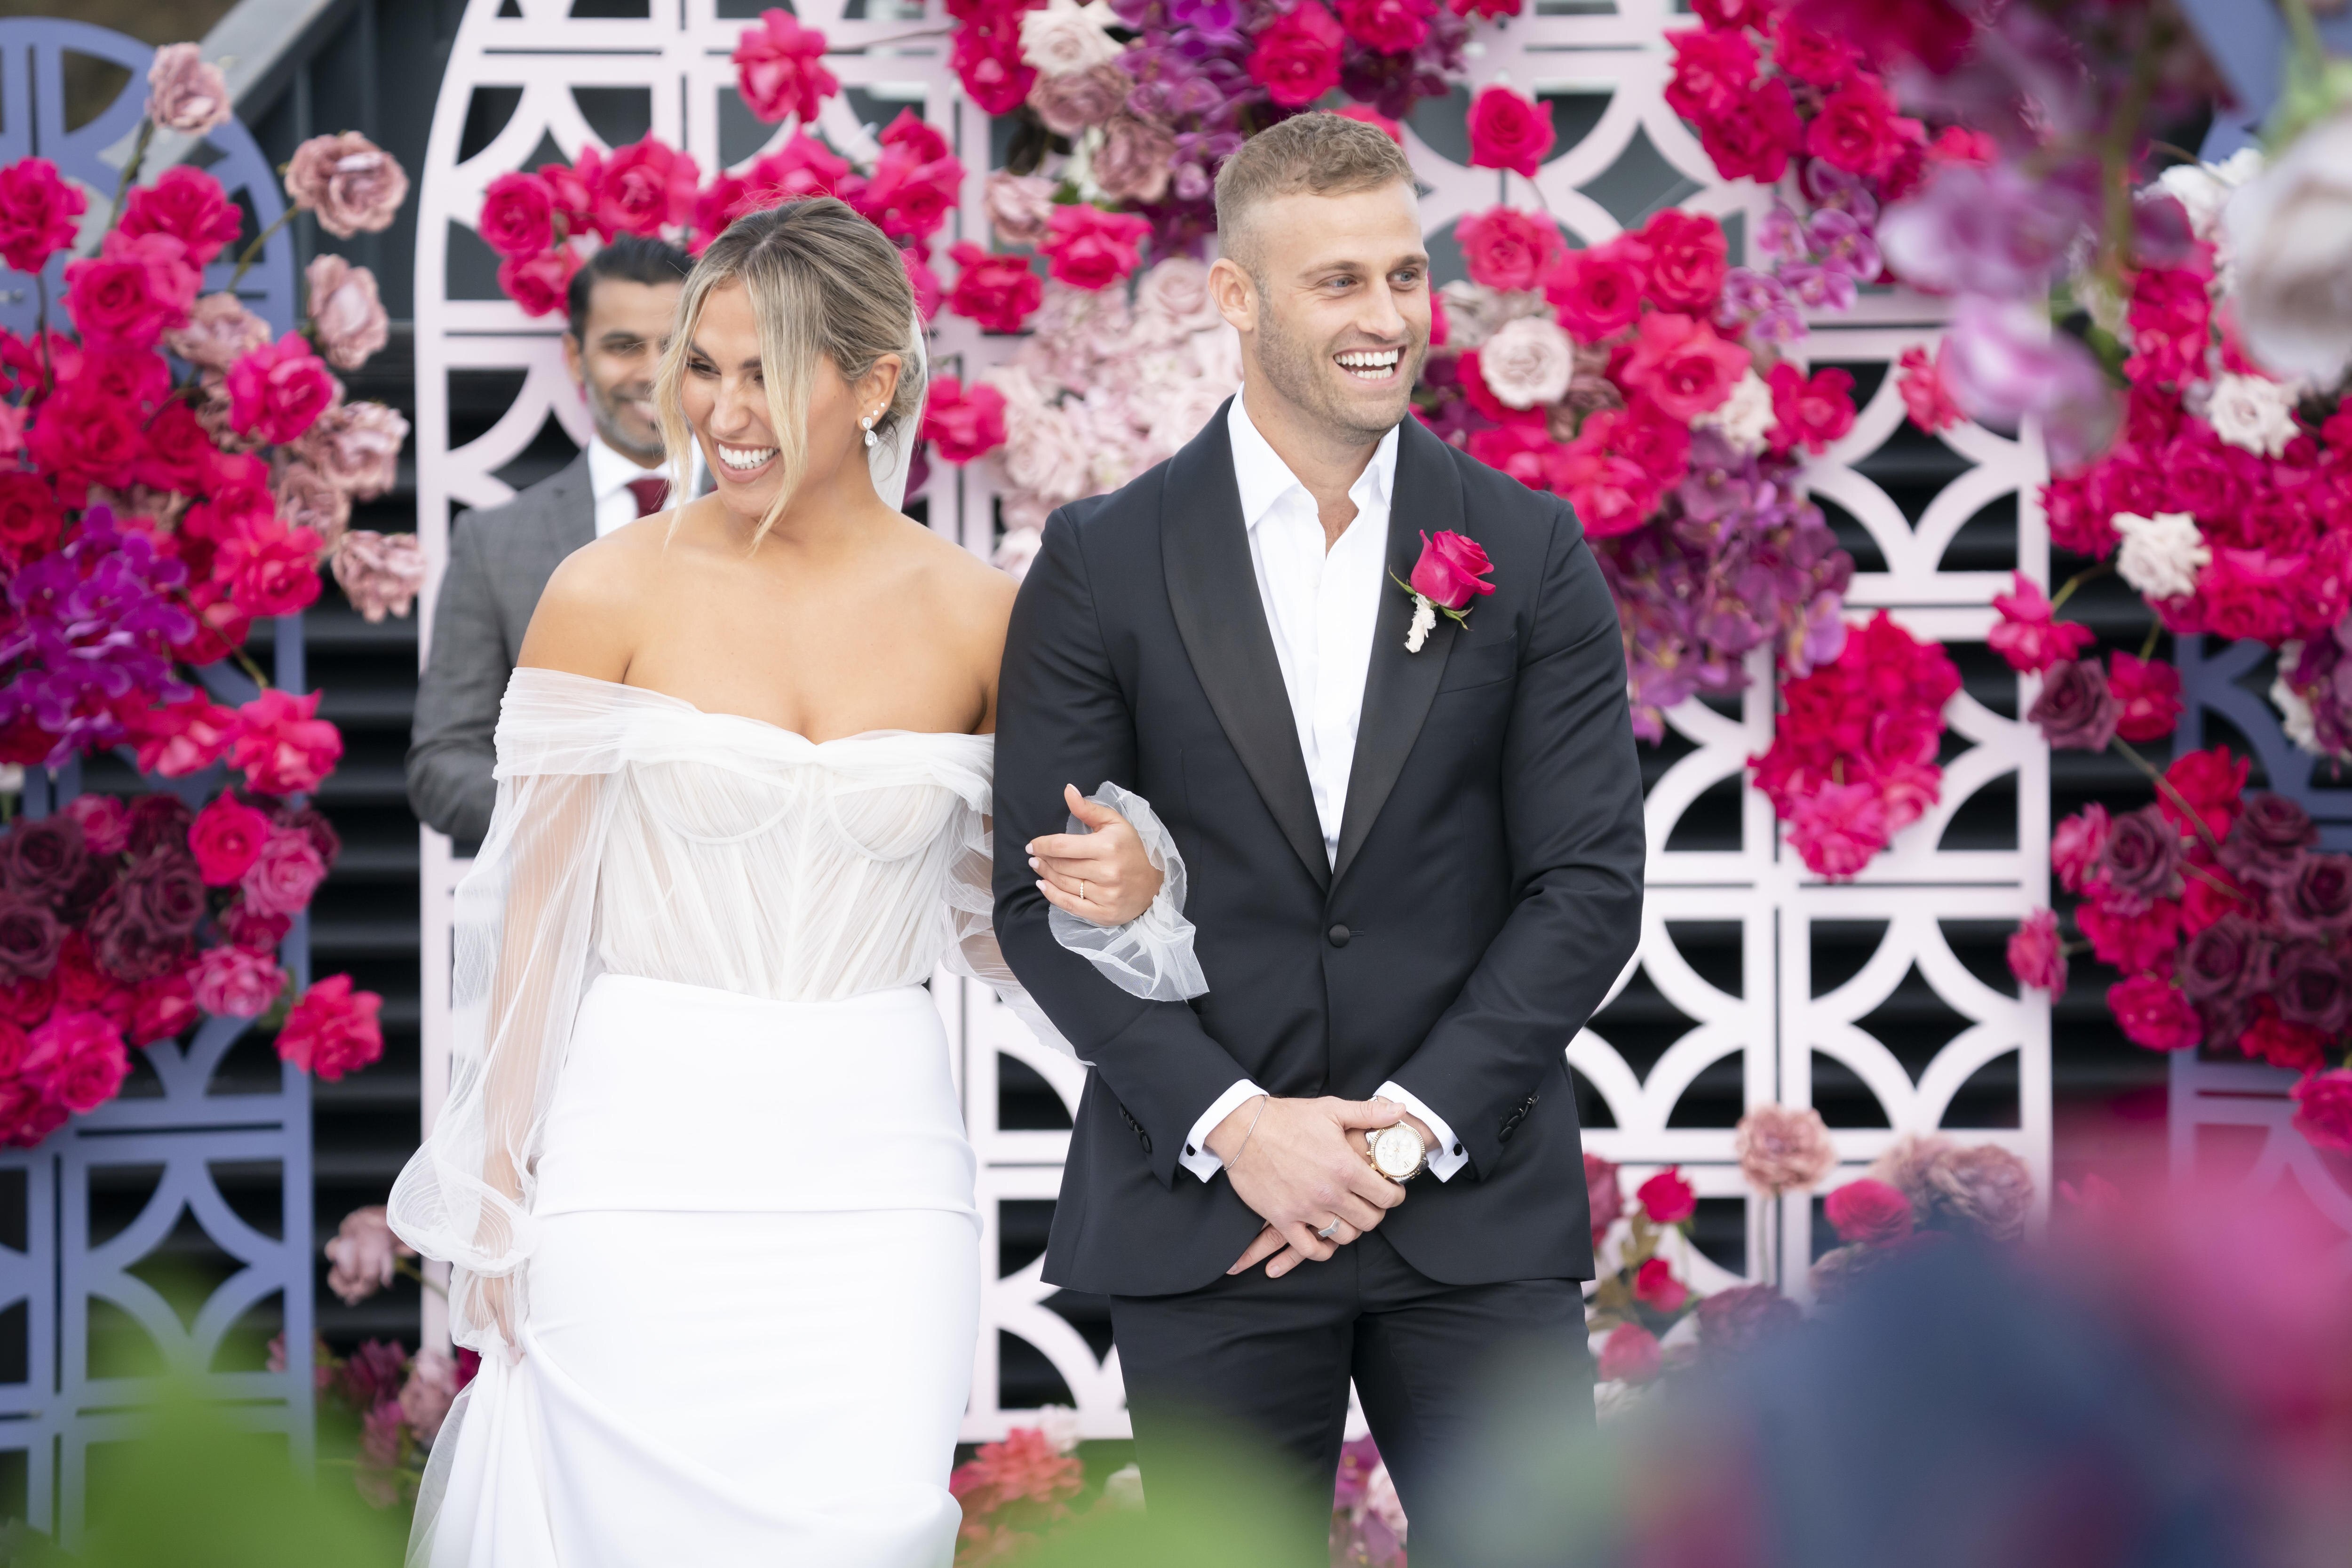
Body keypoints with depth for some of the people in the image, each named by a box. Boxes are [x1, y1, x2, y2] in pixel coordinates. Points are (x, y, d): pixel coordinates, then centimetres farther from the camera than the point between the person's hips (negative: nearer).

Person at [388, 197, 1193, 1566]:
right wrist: (498, 1188, -1)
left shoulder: (977, 614, 3)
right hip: (644, 1152, -1)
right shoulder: (610, 594, -2)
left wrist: (1122, 889, -9)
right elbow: (533, 906, 1)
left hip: (874, 1170, 1)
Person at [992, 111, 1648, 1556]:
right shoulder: (1103, 566, 1)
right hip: (1204, 1210, 0)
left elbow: (1590, 883, 0)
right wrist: (1232, 1122, -12)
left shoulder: (1530, 553, 3)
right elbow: (1044, 897, -1)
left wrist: (1415, 1123, -10)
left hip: (1478, 1211, 0)